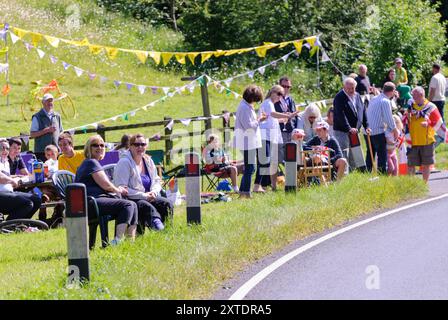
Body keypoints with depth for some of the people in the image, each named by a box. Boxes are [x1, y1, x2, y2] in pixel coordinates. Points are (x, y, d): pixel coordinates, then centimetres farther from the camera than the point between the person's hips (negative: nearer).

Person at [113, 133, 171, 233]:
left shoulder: (148, 161, 14)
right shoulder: (124, 163, -9)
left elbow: (156, 181, 20)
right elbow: (121, 188, -16)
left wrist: (154, 192, -6)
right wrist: (144, 195, -19)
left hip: (148, 198, 7)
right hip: (129, 200, -7)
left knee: (166, 204, -20)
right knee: (147, 207, -36)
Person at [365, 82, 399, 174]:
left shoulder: (374, 99, 12)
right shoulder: (385, 101, -11)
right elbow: (389, 118, -13)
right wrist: (395, 130, 2)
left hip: (368, 132, 7)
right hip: (378, 132, -7)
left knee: (370, 156, 13)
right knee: (382, 156, -2)